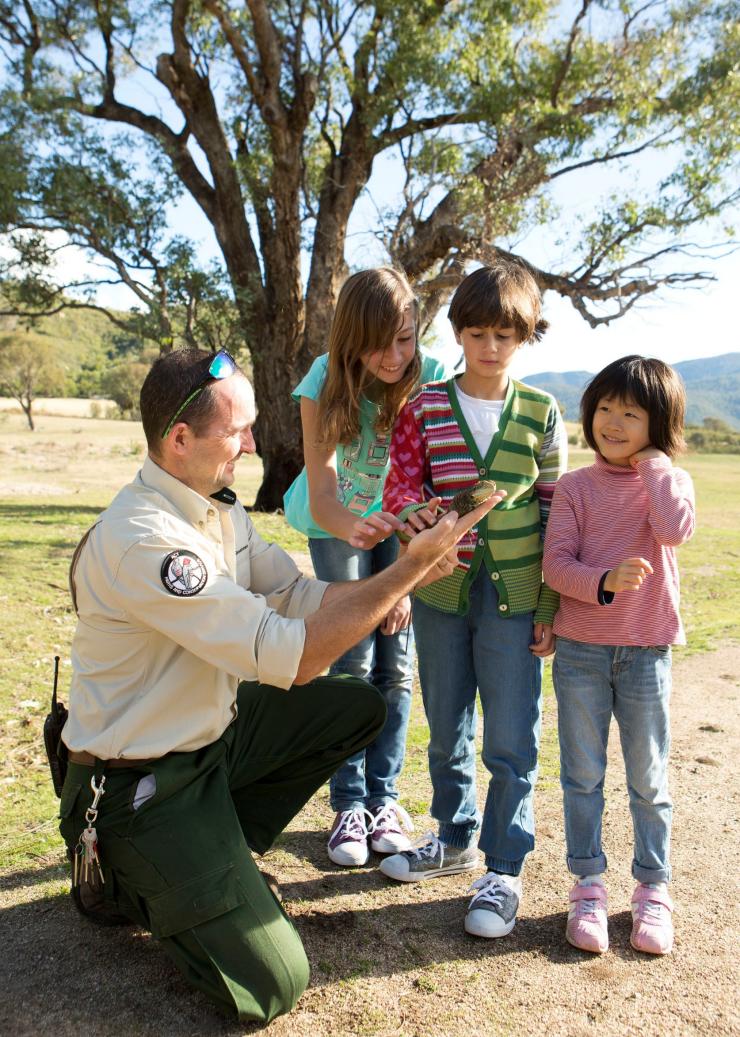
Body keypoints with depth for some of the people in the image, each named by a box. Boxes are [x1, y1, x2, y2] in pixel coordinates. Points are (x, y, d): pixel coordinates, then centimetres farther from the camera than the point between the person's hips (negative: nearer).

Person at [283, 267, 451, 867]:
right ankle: (348, 804, 8)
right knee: (351, 664, -5)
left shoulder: (431, 380, -25)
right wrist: (350, 527, -54)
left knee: (396, 665, -1)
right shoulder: (326, 385, -25)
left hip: (403, 525, 1)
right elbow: (321, 493, -31)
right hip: (337, 524, -1)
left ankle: (384, 796, 15)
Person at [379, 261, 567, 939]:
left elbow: (557, 513, 0)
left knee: (511, 741, 3)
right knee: (446, 729, 17)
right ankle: (455, 837, 38)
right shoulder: (424, 407, 1)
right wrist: (415, 510, -29)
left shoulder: (541, 415, -1)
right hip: (441, 590, 2)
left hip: (514, 598, -2)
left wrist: (551, 608, -3)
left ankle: (503, 869, 21)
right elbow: (400, 482, -3)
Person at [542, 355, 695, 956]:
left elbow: (676, 529, -22)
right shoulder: (576, 487, 1)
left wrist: (651, 461, -13)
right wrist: (604, 581, -25)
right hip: (581, 651, 1)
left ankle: (654, 890, 28)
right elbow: (555, 564, -7)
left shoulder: (670, 481, 1)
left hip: (647, 653, 0)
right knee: (583, 776, 10)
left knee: (649, 780, 10)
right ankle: (589, 887, 25)